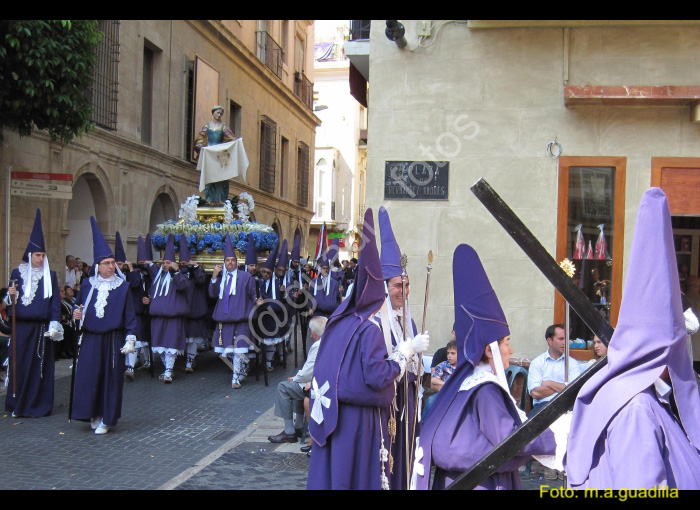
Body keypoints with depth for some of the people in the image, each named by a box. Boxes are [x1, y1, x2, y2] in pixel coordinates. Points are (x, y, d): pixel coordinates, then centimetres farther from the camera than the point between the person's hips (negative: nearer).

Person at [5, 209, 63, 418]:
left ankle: (38, 405, 12)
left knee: (41, 365, 3)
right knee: (20, 364, 1)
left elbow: (55, 302, 3)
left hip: (42, 327, 0)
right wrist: (10, 295, -16)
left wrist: (54, 325, -6)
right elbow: (10, 299, 7)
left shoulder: (50, 275, 5)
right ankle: (18, 404, 13)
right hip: (22, 327, 0)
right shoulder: (18, 273, 4)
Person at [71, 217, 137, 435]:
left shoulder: (122, 286, 0)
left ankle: (106, 419, 12)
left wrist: (130, 339, -6)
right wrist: (77, 315, -6)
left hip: (112, 340, -2)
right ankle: (93, 414, 17)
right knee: (88, 376, 0)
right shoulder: (87, 284, 5)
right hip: (90, 339, 2)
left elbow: (130, 316, 1)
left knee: (111, 378, 2)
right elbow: (81, 309, 16)